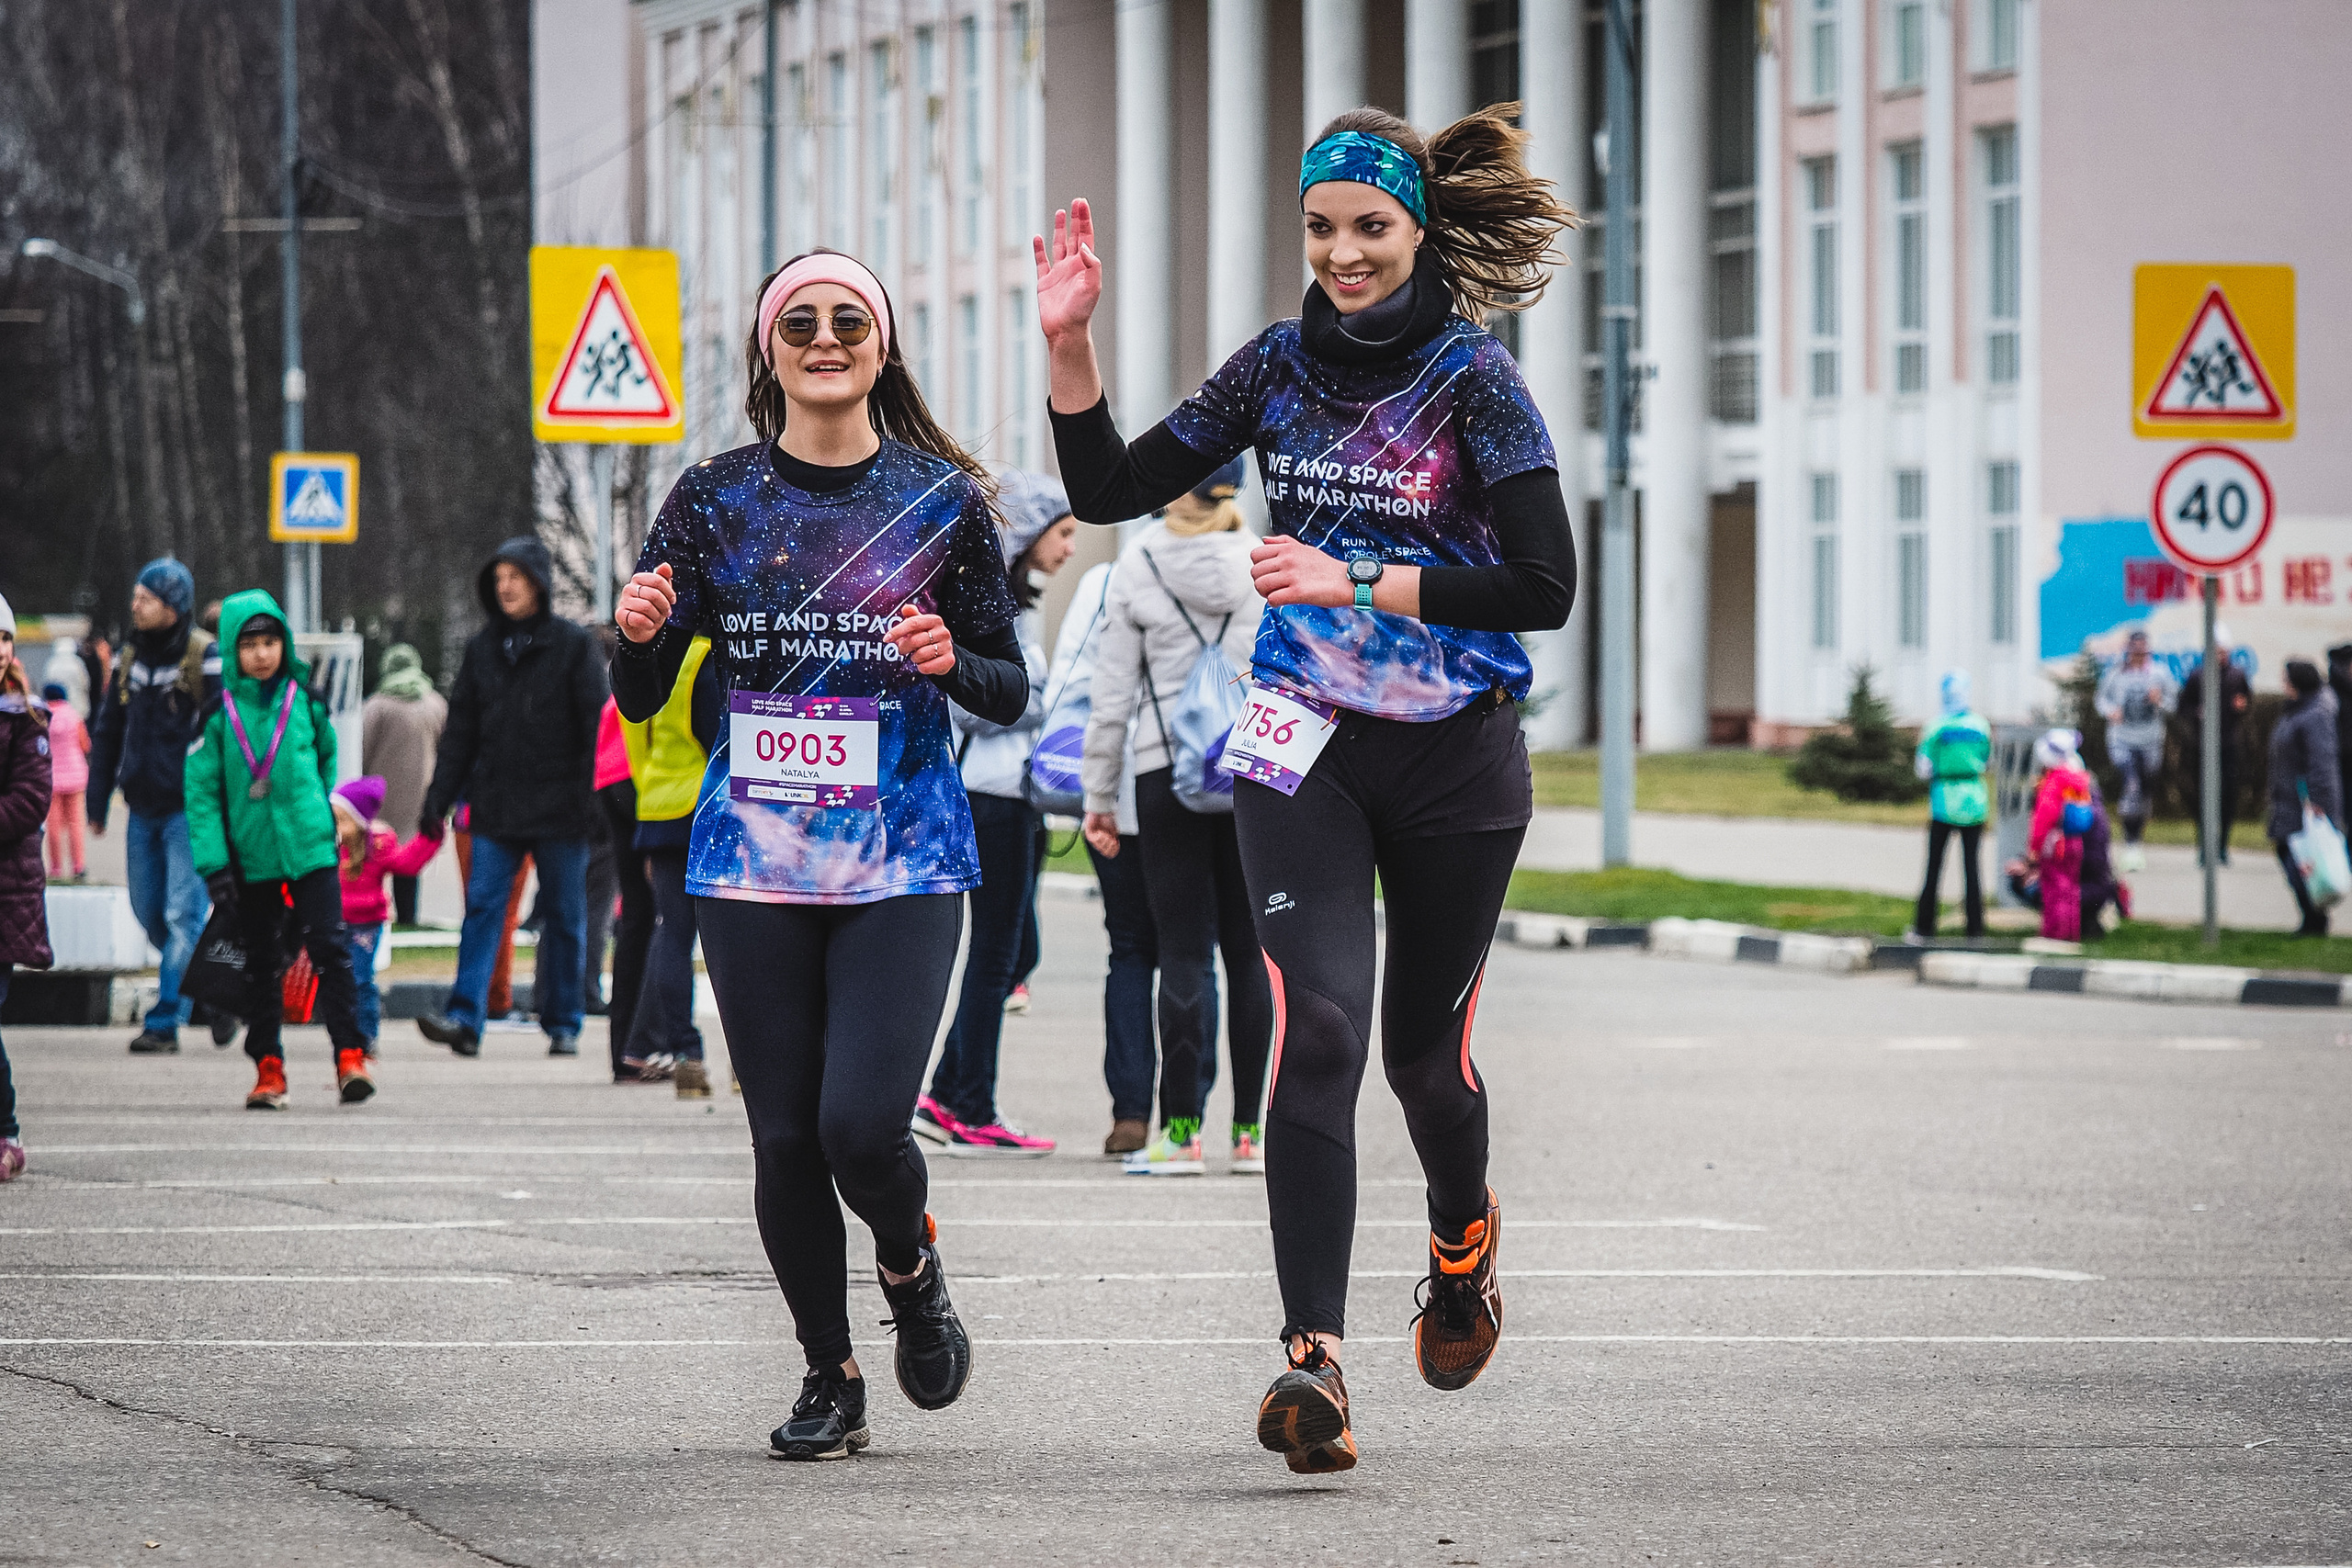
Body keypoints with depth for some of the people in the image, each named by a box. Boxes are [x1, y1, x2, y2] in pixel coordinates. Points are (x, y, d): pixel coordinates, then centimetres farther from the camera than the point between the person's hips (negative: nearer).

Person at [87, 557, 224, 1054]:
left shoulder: (206, 658, -10)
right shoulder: (130, 659, 9)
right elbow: (107, 733, 17)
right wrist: (97, 802, 14)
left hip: (190, 810, -7)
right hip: (143, 809, 7)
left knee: (183, 915, -9)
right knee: (151, 914, 10)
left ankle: (165, 1021, -8)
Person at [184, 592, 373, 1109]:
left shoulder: (305, 701, 2)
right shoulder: (219, 714, -3)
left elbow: (327, 759, 17)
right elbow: (200, 790, -3)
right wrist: (213, 862, -8)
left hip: (311, 850, 0)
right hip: (251, 857, 0)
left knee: (329, 948, -9)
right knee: (261, 963, 8)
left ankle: (351, 1056, -8)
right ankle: (268, 1069, 15)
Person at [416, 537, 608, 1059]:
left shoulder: (573, 644, -1)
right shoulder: (482, 648, 10)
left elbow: (596, 723, -3)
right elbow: (461, 728, 14)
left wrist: (592, 795, -11)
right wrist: (439, 795, 7)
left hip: (558, 808, -3)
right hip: (495, 807, 3)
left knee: (565, 916, 5)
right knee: (483, 905, -9)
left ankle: (563, 1025, 14)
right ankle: (465, 1018, -16)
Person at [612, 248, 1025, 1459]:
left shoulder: (943, 500, 3)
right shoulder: (714, 499, 5)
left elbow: (1010, 692, 8)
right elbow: (641, 698, 7)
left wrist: (951, 663, -13)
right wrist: (641, 634, -15)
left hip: (903, 857, -2)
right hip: (755, 857, 2)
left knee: (862, 1121, -15)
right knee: (785, 1134, 1)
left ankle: (909, 1266, 18)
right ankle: (828, 1377, 18)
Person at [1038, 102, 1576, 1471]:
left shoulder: (1474, 378, -8)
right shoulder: (1280, 366, 4)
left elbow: (1544, 585, -15)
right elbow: (1112, 491, 7)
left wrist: (1357, 582, -19)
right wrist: (1069, 345, -6)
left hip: (1454, 754, -2)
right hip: (1306, 746, 2)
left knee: (1425, 1046, 11)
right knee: (1316, 1026, -16)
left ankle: (1463, 1234, 46)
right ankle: (1318, 1359, -24)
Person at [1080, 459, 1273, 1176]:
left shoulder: (1136, 568, -3)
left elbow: (1113, 693, -1)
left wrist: (1099, 797, 6)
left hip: (1167, 769, -1)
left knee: (1184, 951, 0)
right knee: (1250, 949, 6)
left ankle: (1180, 1129, -4)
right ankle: (1251, 1127, 6)